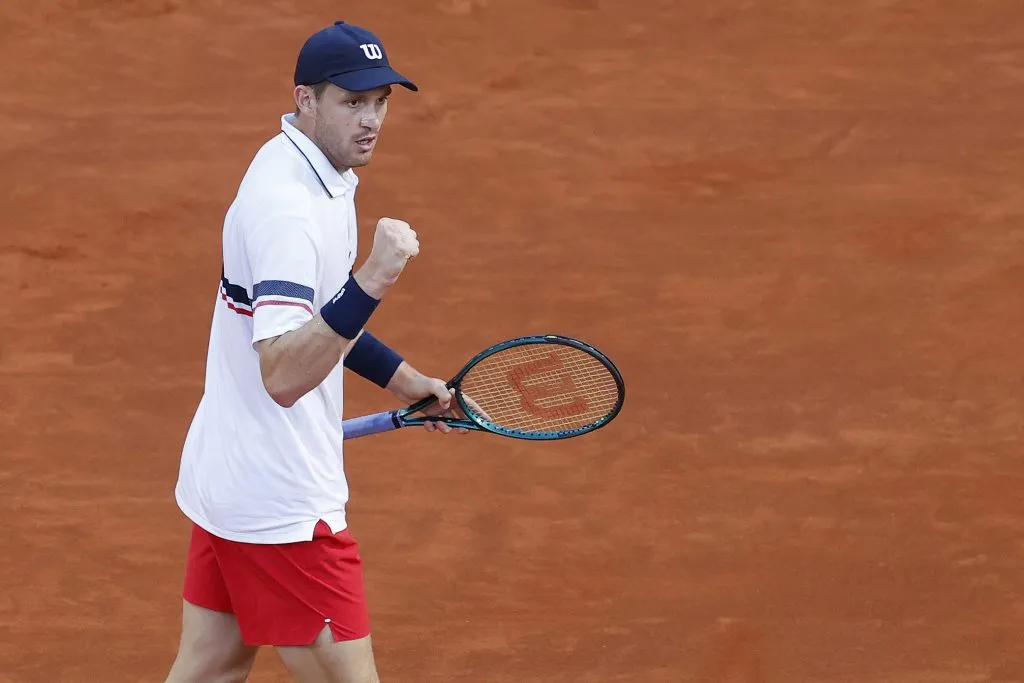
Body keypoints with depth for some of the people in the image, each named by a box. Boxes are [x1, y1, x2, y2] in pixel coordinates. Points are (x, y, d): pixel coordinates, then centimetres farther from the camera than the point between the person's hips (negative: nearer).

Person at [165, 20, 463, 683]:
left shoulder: (313, 172, 9)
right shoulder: (287, 209, -24)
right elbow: (282, 374, -34)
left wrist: (403, 378, 23)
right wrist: (372, 281, -44)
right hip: (280, 505, -10)